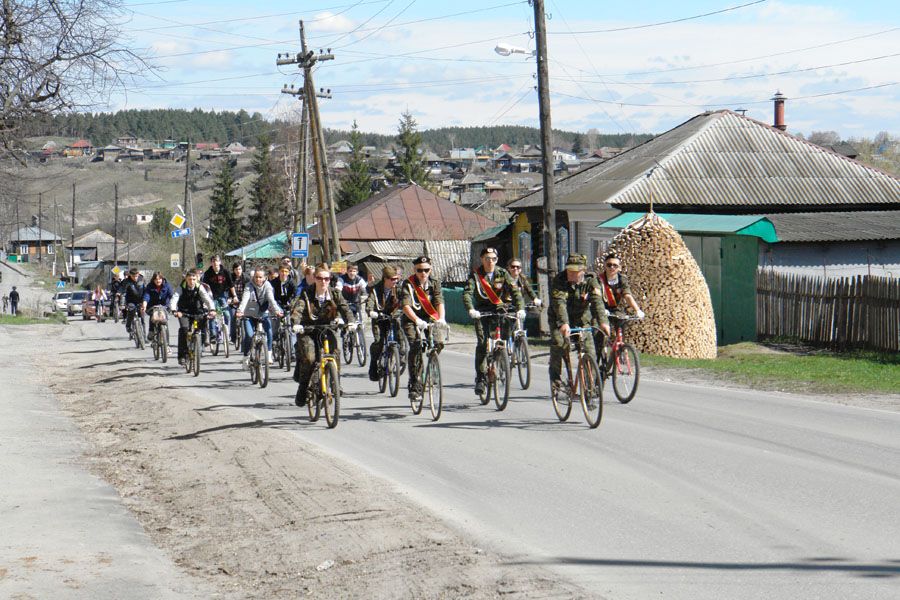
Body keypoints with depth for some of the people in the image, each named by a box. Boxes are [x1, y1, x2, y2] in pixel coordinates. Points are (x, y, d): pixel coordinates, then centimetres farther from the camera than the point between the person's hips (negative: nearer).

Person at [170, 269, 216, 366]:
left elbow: (207, 298, -25)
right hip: (184, 312, -2)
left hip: (197, 312, 2)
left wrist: (212, 309, -45)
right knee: (184, 328, -24)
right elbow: (175, 298, -29)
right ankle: (182, 355, -21)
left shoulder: (199, 287, -13)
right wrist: (174, 310, -48)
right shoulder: (182, 287, -16)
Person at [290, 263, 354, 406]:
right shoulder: (306, 293, -10)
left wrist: (350, 321, -36)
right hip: (307, 330, -3)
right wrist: (296, 323, -43)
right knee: (309, 358, -24)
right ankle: (302, 389, -4)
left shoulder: (334, 294, -2)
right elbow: (297, 309, -23)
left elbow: (345, 308, -14)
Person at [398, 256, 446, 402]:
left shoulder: (434, 282, -4)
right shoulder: (408, 284, -14)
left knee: (439, 342, -21)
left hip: (430, 318, 3)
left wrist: (441, 319, -36)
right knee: (415, 344, -27)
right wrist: (417, 320, -45)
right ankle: (415, 385, -24)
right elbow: (406, 305, -28)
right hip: (411, 320, -3)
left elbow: (439, 301, -17)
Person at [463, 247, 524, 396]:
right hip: (482, 313, -1)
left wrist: (520, 308, -27)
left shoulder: (502, 273, 0)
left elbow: (515, 290, -10)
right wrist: (471, 309, -36)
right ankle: (480, 378, -11)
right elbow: (467, 293, -16)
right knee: (482, 344, -15)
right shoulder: (475, 275, -3)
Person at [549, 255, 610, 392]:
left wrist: (603, 321, -47)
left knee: (589, 350, -10)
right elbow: (559, 303, -34)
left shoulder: (590, 282, -14)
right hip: (560, 320, -2)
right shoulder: (559, 281, -20)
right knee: (559, 343, -26)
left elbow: (597, 302, -29)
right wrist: (564, 323, -51)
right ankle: (555, 376, -6)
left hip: (581, 320, 2)